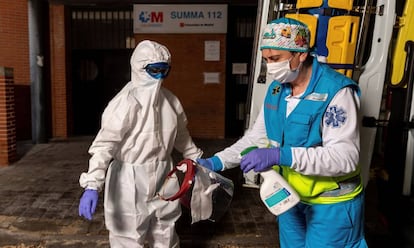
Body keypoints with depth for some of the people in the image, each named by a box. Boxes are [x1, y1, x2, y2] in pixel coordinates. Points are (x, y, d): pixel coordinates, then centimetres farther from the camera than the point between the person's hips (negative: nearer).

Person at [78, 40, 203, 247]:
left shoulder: (170, 100, 4)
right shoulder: (126, 103, -20)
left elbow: (181, 136, 18)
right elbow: (105, 144, -26)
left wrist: (198, 159, 25)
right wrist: (92, 185, -36)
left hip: (163, 178, 7)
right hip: (131, 181, -6)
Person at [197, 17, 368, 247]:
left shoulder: (337, 92, -23)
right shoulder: (276, 89, -1)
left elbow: (345, 157, -30)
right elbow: (257, 136, 4)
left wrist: (280, 155, -40)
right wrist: (216, 162, -7)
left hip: (331, 204, -6)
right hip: (290, 197, 7)